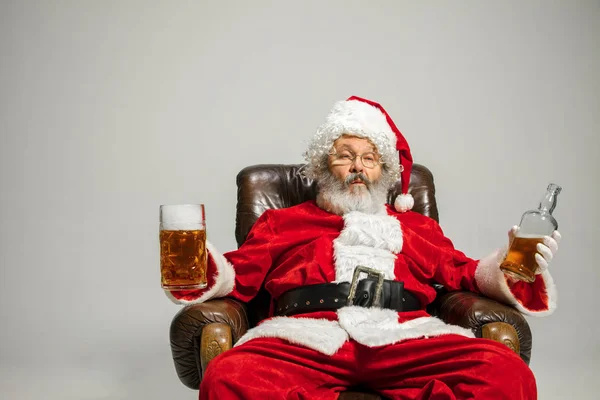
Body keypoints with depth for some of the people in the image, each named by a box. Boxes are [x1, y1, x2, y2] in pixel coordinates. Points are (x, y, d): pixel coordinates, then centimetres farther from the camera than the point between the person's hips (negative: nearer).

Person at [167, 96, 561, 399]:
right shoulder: (283, 221, 27)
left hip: (405, 338, 2)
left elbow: (462, 273, 23)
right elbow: (239, 275, 18)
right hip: (308, 337, -1)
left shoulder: (417, 226, 31)